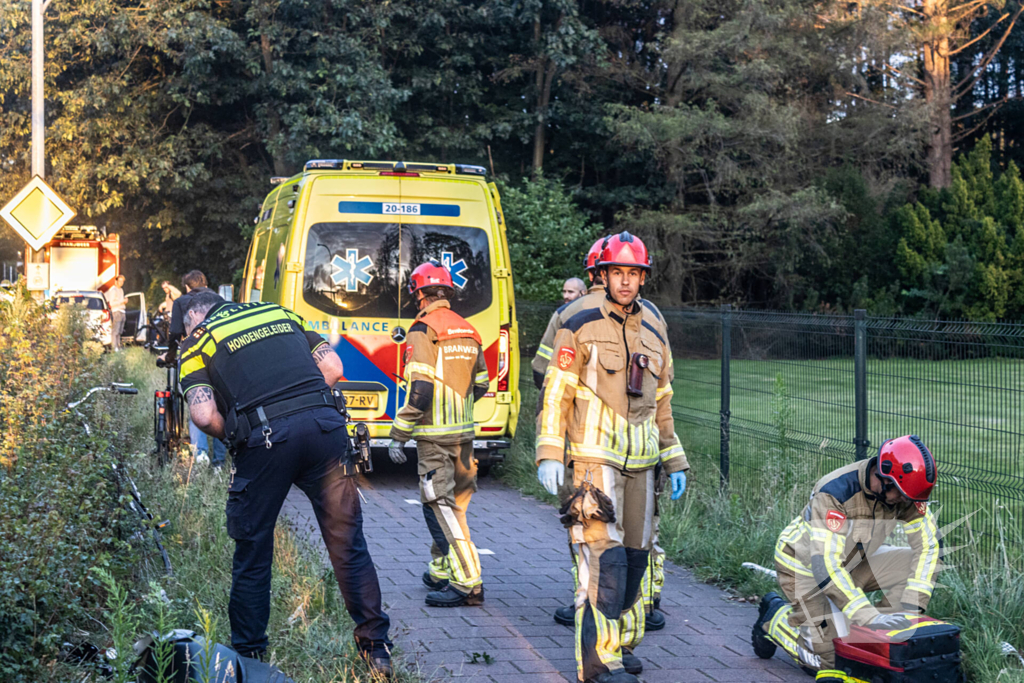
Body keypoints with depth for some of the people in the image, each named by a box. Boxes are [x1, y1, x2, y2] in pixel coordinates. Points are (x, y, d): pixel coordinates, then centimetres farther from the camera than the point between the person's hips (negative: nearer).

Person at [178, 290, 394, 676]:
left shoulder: (197, 343, 14)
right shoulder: (280, 313, 27)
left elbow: (204, 416, -1)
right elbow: (332, 366, 19)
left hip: (264, 439, -3)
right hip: (325, 426, 3)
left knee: (253, 552, 13)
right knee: (347, 542, 12)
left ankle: (249, 656, 22)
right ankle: (377, 648, 15)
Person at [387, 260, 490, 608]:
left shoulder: (423, 331, -12)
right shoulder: (467, 330, 12)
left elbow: (419, 390, -19)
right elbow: (480, 385, 19)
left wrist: (398, 435, -14)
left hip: (434, 435, -8)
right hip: (464, 432, 8)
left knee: (441, 506, -7)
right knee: (451, 503, 18)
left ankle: (468, 583, -12)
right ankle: (441, 571, 27)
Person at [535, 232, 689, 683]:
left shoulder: (654, 339, 16)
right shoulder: (581, 329, -2)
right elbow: (556, 393, -5)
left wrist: (675, 462, 20)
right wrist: (548, 455, -11)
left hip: (640, 465, 6)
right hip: (595, 460, -6)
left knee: (635, 557, 9)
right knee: (605, 558, -14)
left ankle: (621, 644, 23)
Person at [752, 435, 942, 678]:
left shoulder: (904, 490, -20)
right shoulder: (834, 493, -37)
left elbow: (929, 544, -18)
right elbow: (825, 566, -42)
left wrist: (912, 606, -30)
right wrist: (869, 616, -48)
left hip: (853, 560, 6)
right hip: (805, 566, -6)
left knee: (916, 566, -16)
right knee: (826, 658, -10)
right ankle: (775, 615, 16)